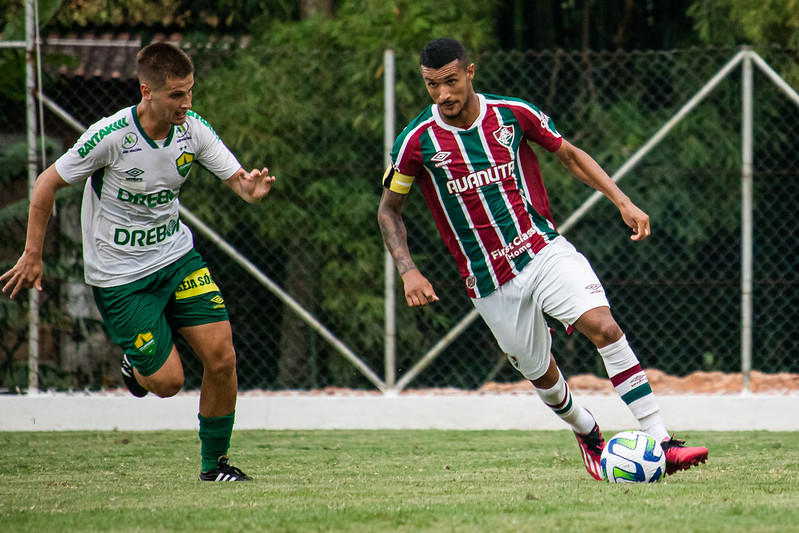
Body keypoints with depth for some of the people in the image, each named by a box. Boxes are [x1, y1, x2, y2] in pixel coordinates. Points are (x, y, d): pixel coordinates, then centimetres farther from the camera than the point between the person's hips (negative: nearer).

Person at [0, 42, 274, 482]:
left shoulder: (194, 130, -9)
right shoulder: (110, 136, -23)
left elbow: (239, 181, -8)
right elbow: (47, 183, -11)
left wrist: (252, 188, -33)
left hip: (177, 257, 5)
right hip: (119, 275, -4)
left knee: (221, 356, -8)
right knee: (167, 381, -7)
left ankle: (214, 462, 10)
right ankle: (135, 363, 30)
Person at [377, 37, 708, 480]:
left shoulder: (513, 115, -3)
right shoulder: (417, 141, -7)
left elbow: (570, 155, 12)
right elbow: (389, 210, 6)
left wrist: (622, 202, 2)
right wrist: (409, 272, -8)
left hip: (542, 249, 0)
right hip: (490, 283, 0)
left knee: (602, 325, -22)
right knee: (541, 375, 7)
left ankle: (661, 444, -24)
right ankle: (587, 433, 40)